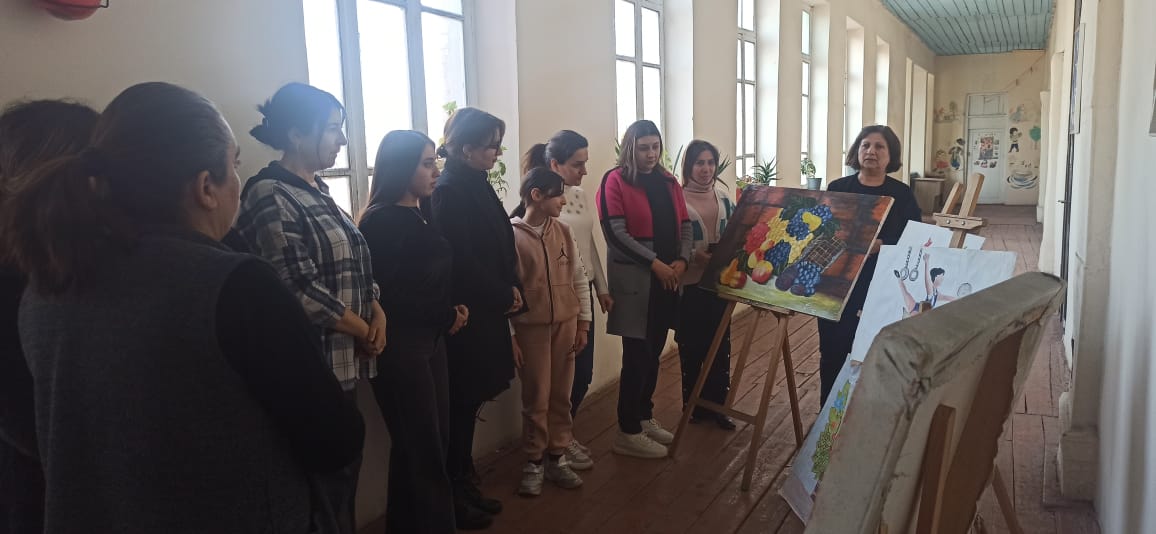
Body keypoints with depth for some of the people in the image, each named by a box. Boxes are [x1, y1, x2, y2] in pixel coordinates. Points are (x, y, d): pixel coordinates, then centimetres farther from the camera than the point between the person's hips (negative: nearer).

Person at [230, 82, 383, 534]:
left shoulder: (318, 190, 12)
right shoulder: (269, 196, -15)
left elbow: (353, 266, 17)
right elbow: (300, 290, -22)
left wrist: (378, 312, -1)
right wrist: (363, 331, -11)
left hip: (341, 361, 9)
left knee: (346, 466, 17)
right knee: (320, 480, 3)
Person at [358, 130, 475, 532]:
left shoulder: (421, 215, 10)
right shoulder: (381, 221, -15)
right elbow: (387, 295, -19)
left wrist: (452, 311, -2)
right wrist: (447, 316, -10)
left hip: (429, 340, 8)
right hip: (400, 346, -8)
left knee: (433, 442, 15)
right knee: (422, 448, 3)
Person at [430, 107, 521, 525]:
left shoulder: (476, 185, 11)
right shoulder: (449, 191, -16)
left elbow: (497, 247, 13)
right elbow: (460, 262, -21)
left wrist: (510, 291, 0)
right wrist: (505, 294, -10)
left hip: (486, 310, 9)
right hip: (466, 315, -9)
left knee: (469, 401, 15)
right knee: (462, 404, 2)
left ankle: (464, 483, 27)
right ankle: (454, 492, 17)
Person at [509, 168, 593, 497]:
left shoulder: (563, 232, 6)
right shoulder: (510, 235, -9)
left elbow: (580, 278, 10)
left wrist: (583, 322, 7)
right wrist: (509, 335, -10)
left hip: (566, 324, 5)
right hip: (530, 328, -4)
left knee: (561, 395, 11)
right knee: (536, 398, 3)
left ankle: (557, 457, 25)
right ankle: (534, 462, 19)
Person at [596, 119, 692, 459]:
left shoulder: (668, 182, 14)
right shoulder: (615, 180, -6)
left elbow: (684, 224, 12)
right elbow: (615, 232, -14)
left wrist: (682, 259, -7)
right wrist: (654, 262, -18)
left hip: (667, 278, 6)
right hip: (633, 279, -6)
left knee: (654, 352, 12)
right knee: (637, 355, -4)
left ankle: (645, 417, 27)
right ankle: (628, 432, 6)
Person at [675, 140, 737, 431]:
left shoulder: (724, 197, 8)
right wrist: (695, 256, -24)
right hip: (689, 283, -4)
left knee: (720, 344, 8)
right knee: (692, 346, 5)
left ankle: (717, 406, 21)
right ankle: (694, 407, 20)